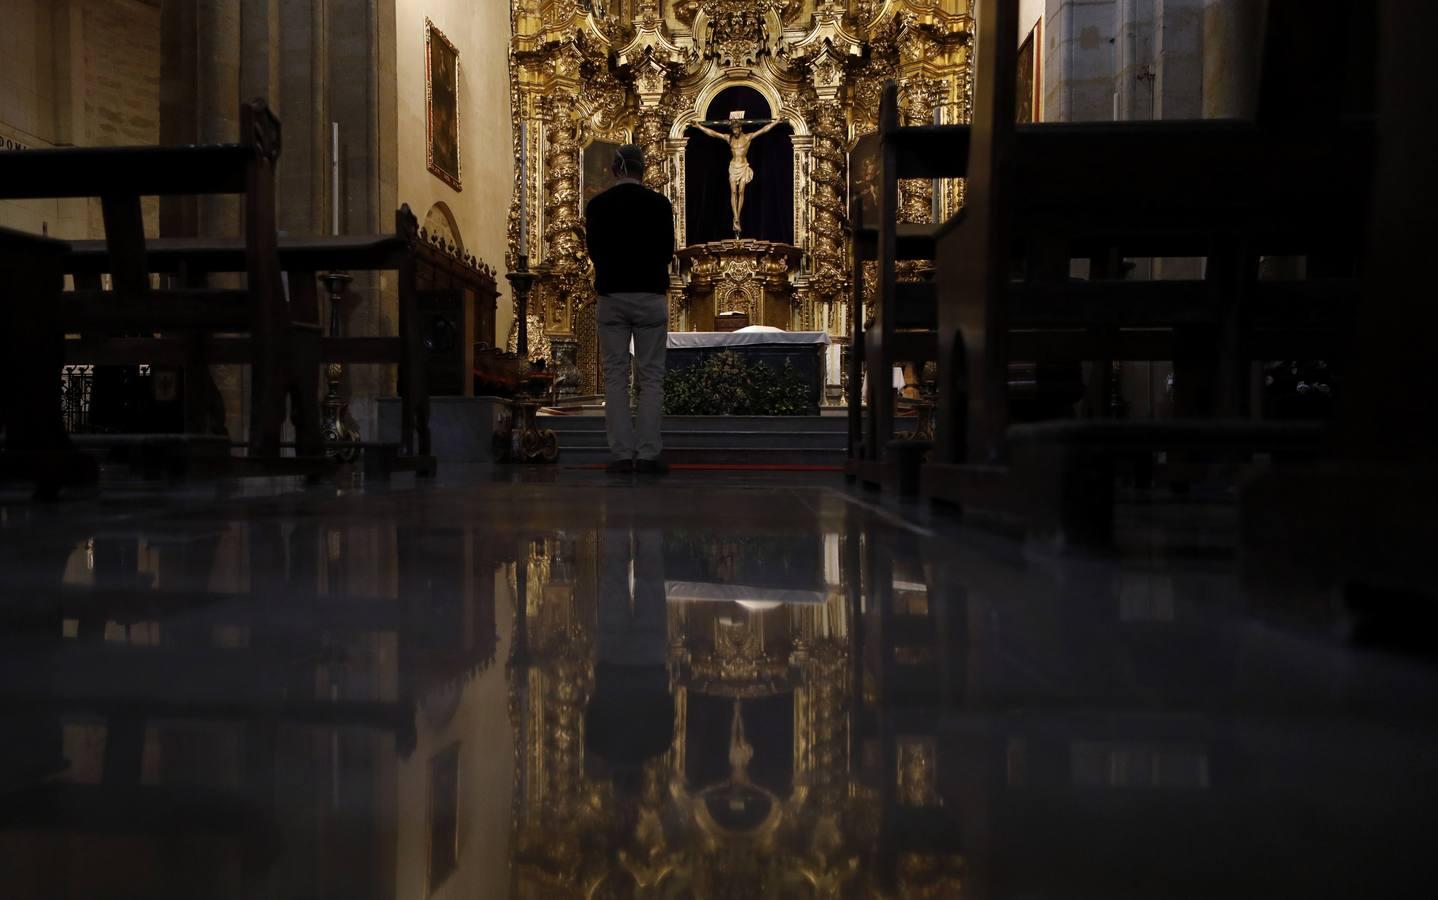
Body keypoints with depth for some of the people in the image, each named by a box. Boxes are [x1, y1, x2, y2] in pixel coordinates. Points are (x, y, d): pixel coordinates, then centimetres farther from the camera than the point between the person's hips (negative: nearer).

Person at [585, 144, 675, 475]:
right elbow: (667, 252, 6)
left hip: (611, 297, 1)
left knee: (615, 376, 4)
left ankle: (621, 454, 2)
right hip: (650, 296, -1)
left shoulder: (596, 205, 1)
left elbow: (593, 252, 11)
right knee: (651, 376, 2)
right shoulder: (659, 204, -3)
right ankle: (648, 454, -1)